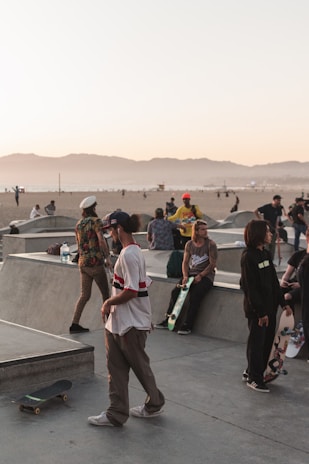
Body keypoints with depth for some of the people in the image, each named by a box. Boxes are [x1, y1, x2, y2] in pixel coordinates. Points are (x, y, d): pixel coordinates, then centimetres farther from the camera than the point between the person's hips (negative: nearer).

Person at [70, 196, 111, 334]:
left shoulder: (78, 224, 13)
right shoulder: (96, 221, -10)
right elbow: (101, 240, -24)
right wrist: (107, 257, -26)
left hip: (83, 263, 7)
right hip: (96, 263, -7)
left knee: (85, 295, 7)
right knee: (105, 293, 9)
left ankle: (75, 324, -2)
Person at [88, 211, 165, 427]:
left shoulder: (129, 254, -20)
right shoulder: (134, 251, 11)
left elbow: (132, 290, -25)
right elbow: (142, 285, 16)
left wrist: (109, 302, -13)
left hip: (131, 322, -9)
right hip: (119, 320, 9)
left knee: (139, 364, 9)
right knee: (116, 366, 10)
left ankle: (155, 403, 28)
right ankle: (117, 413, 18)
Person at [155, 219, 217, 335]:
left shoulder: (210, 244, -4)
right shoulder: (189, 244, 9)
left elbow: (212, 264, -7)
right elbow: (185, 262, 10)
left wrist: (200, 276, -14)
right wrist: (185, 276, -7)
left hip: (206, 276, -4)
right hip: (191, 274, 5)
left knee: (195, 296, -27)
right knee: (175, 292, -14)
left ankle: (188, 325, -20)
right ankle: (168, 320, -3)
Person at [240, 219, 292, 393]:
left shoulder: (266, 254, 9)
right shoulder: (248, 257, -15)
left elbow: (274, 281, 13)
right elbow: (250, 287, -16)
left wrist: (283, 302, 10)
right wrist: (260, 311, -17)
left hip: (270, 305, 8)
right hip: (256, 308, -8)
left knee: (268, 341, 14)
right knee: (257, 342, 3)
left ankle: (251, 372, 29)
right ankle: (254, 378, 16)